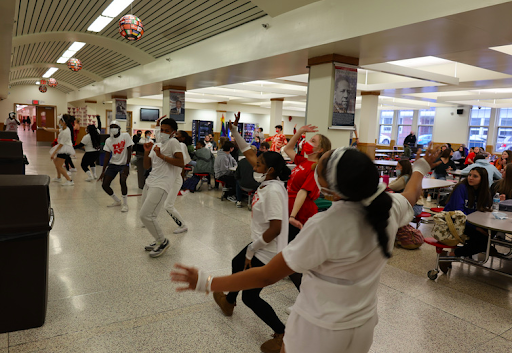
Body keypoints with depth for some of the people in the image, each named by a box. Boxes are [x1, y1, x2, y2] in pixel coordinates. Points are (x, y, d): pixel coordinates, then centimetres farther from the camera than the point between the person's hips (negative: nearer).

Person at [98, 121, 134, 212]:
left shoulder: (125, 136, -9)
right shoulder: (108, 141, 2)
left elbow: (129, 151, -11)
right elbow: (107, 156, 1)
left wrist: (127, 166, -19)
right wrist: (103, 171, -3)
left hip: (123, 164, -5)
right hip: (112, 164, 5)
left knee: (122, 182, -28)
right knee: (104, 185, -2)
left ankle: (125, 204, -8)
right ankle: (117, 201, 21)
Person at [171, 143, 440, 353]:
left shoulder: (324, 228, -33)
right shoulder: (390, 207, -15)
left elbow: (268, 276, -25)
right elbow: (412, 194, 11)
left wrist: (205, 283, -16)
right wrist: (422, 166, 32)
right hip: (363, 327, 6)